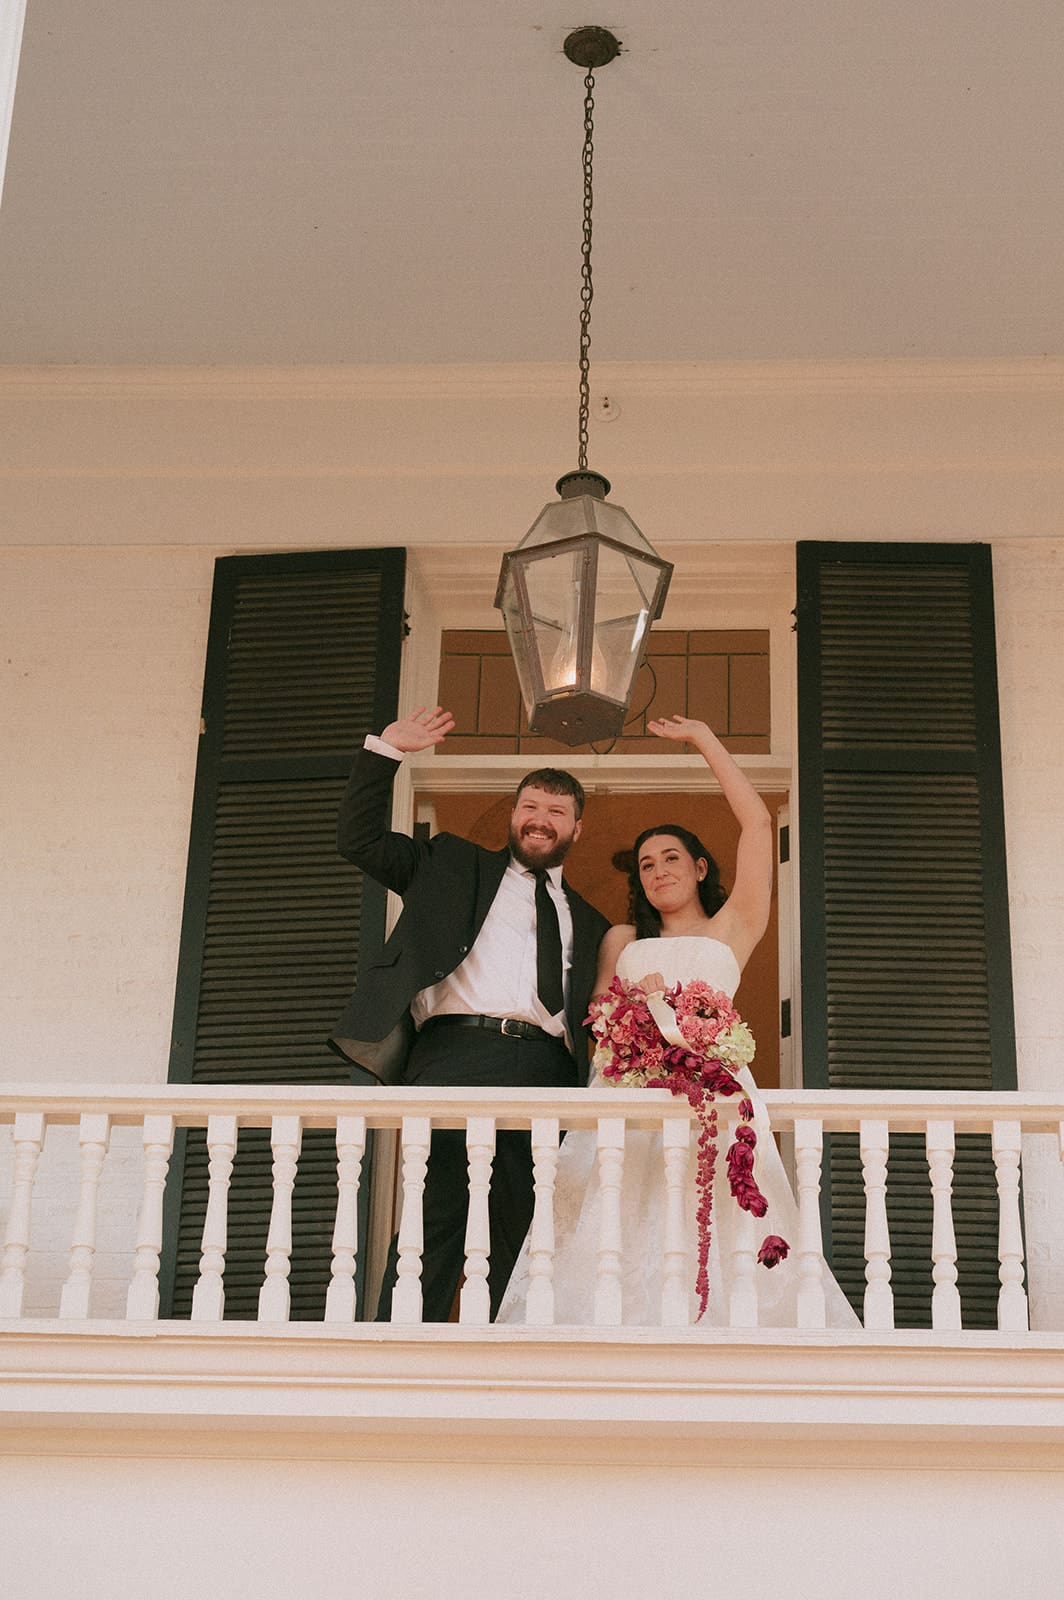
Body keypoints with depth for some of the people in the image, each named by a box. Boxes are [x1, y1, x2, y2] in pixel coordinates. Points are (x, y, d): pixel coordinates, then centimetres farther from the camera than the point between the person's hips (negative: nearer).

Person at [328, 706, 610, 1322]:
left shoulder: (589, 923, 29)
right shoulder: (454, 866, 24)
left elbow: (593, 1019, 24)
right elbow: (361, 838, 18)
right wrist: (386, 750, 11)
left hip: (549, 1078, 3)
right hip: (458, 1054, -3)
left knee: (519, 1246, -3)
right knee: (432, 1228, -16)